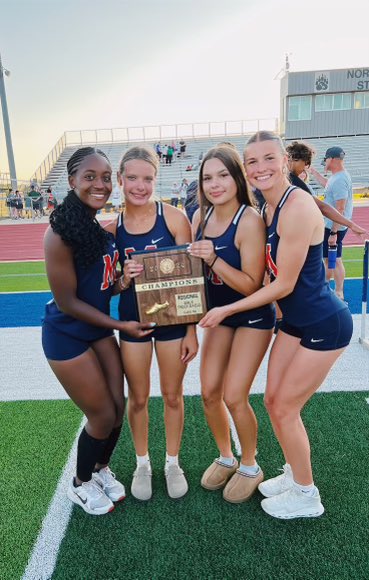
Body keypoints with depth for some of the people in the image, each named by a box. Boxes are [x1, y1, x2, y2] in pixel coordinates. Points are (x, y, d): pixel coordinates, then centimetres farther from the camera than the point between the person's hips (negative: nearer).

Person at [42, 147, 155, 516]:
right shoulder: (60, 234, -23)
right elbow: (66, 301, -19)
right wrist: (120, 325, -16)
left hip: (99, 327, 7)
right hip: (67, 335, -6)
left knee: (118, 408, 12)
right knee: (103, 416, 5)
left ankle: (101, 468, 42)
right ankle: (81, 484, 35)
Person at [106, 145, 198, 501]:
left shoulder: (174, 218, -11)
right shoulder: (112, 228, -3)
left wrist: (192, 331, -8)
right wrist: (124, 277, -18)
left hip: (172, 320, -1)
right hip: (132, 320, 2)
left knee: (172, 395, 14)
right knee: (137, 398, 15)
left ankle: (172, 462, 38)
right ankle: (142, 463, 39)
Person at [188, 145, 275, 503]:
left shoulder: (250, 221, -22)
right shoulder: (201, 215, -4)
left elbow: (252, 285, -24)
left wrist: (214, 259, -34)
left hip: (253, 318, -6)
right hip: (219, 315, 6)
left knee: (234, 397, -5)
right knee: (209, 393, 6)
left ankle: (250, 467, 23)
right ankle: (225, 457, 32)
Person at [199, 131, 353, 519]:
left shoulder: (298, 207, -25)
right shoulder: (268, 208, 3)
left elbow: (284, 284, -22)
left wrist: (226, 310, -15)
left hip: (324, 324, -8)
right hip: (294, 321, 8)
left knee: (285, 409, 3)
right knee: (273, 400, 14)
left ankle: (306, 496, 28)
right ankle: (294, 473, 39)